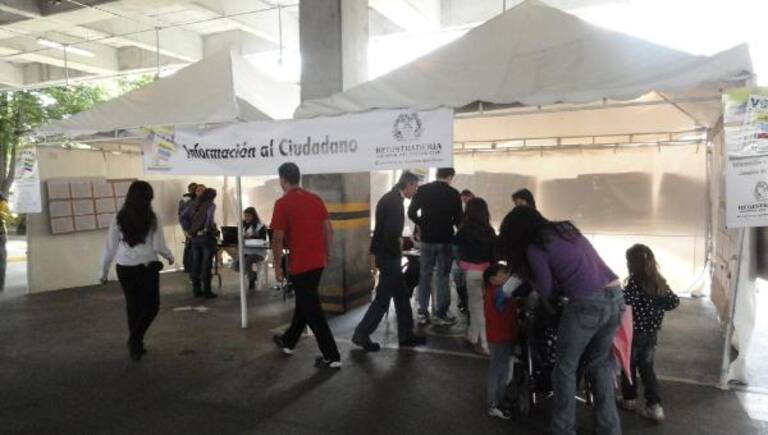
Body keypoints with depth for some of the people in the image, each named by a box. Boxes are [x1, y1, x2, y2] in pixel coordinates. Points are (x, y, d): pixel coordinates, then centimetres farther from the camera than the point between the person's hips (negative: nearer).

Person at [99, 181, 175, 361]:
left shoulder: (119, 218, 0)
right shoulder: (151, 219, -8)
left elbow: (110, 247, 3)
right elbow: (159, 246, -7)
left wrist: (104, 270, 13)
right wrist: (170, 256, 13)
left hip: (125, 268, 4)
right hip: (147, 267, -3)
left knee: (133, 305, 18)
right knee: (151, 305, 12)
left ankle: (136, 345, 27)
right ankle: (135, 339, -6)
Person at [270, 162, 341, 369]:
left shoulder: (282, 203, -13)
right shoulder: (316, 199, 5)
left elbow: (278, 238, -14)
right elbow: (328, 230, 7)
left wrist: (278, 266, -5)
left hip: (299, 264, -7)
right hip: (318, 262, 7)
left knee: (313, 311, 0)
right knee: (304, 302, 21)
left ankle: (332, 356, 4)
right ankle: (288, 342, 39)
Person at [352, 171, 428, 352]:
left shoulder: (391, 198, 11)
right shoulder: (394, 201, -20)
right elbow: (391, 232, -26)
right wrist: (396, 254, -12)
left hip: (387, 254, 10)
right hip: (388, 256, -10)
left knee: (402, 296, 16)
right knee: (383, 298, 0)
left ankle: (406, 335, 25)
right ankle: (361, 334, 10)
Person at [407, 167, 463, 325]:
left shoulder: (422, 190, 0)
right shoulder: (453, 193, -6)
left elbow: (411, 213, 0)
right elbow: (458, 219, -3)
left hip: (427, 239, 2)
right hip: (445, 239, -2)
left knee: (425, 275, 9)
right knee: (443, 276, 4)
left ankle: (422, 313, 10)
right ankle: (441, 314, 7)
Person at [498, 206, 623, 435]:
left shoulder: (534, 247, -1)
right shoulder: (567, 228, 20)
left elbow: (546, 291, 4)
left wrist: (529, 273, 19)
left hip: (587, 303, -7)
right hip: (615, 296, 7)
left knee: (565, 368, 12)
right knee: (599, 363, 23)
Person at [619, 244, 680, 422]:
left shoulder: (634, 284, -21)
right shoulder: (659, 282, -2)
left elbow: (623, 305, -29)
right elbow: (674, 301, 4)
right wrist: (657, 307, 11)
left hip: (634, 333, -5)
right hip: (651, 333, 5)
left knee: (629, 366, 13)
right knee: (647, 368, 14)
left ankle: (629, 400, 27)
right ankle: (655, 406, 10)